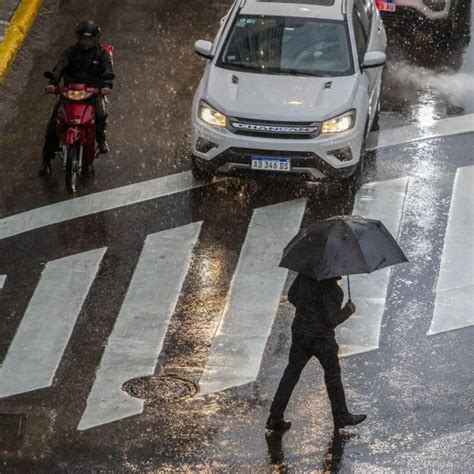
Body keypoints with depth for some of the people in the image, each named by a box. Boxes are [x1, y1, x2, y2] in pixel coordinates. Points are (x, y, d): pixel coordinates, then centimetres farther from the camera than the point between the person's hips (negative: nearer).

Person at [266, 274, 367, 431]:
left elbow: (292, 296, 5)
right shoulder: (330, 288, -26)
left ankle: (275, 418, 10)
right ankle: (341, 417, 30)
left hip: (299, 331, 6)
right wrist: (348, 310, -7)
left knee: (292, 372, 12)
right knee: (332, 374, 15)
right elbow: (332, 320, -24)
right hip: (321, 337, -6)